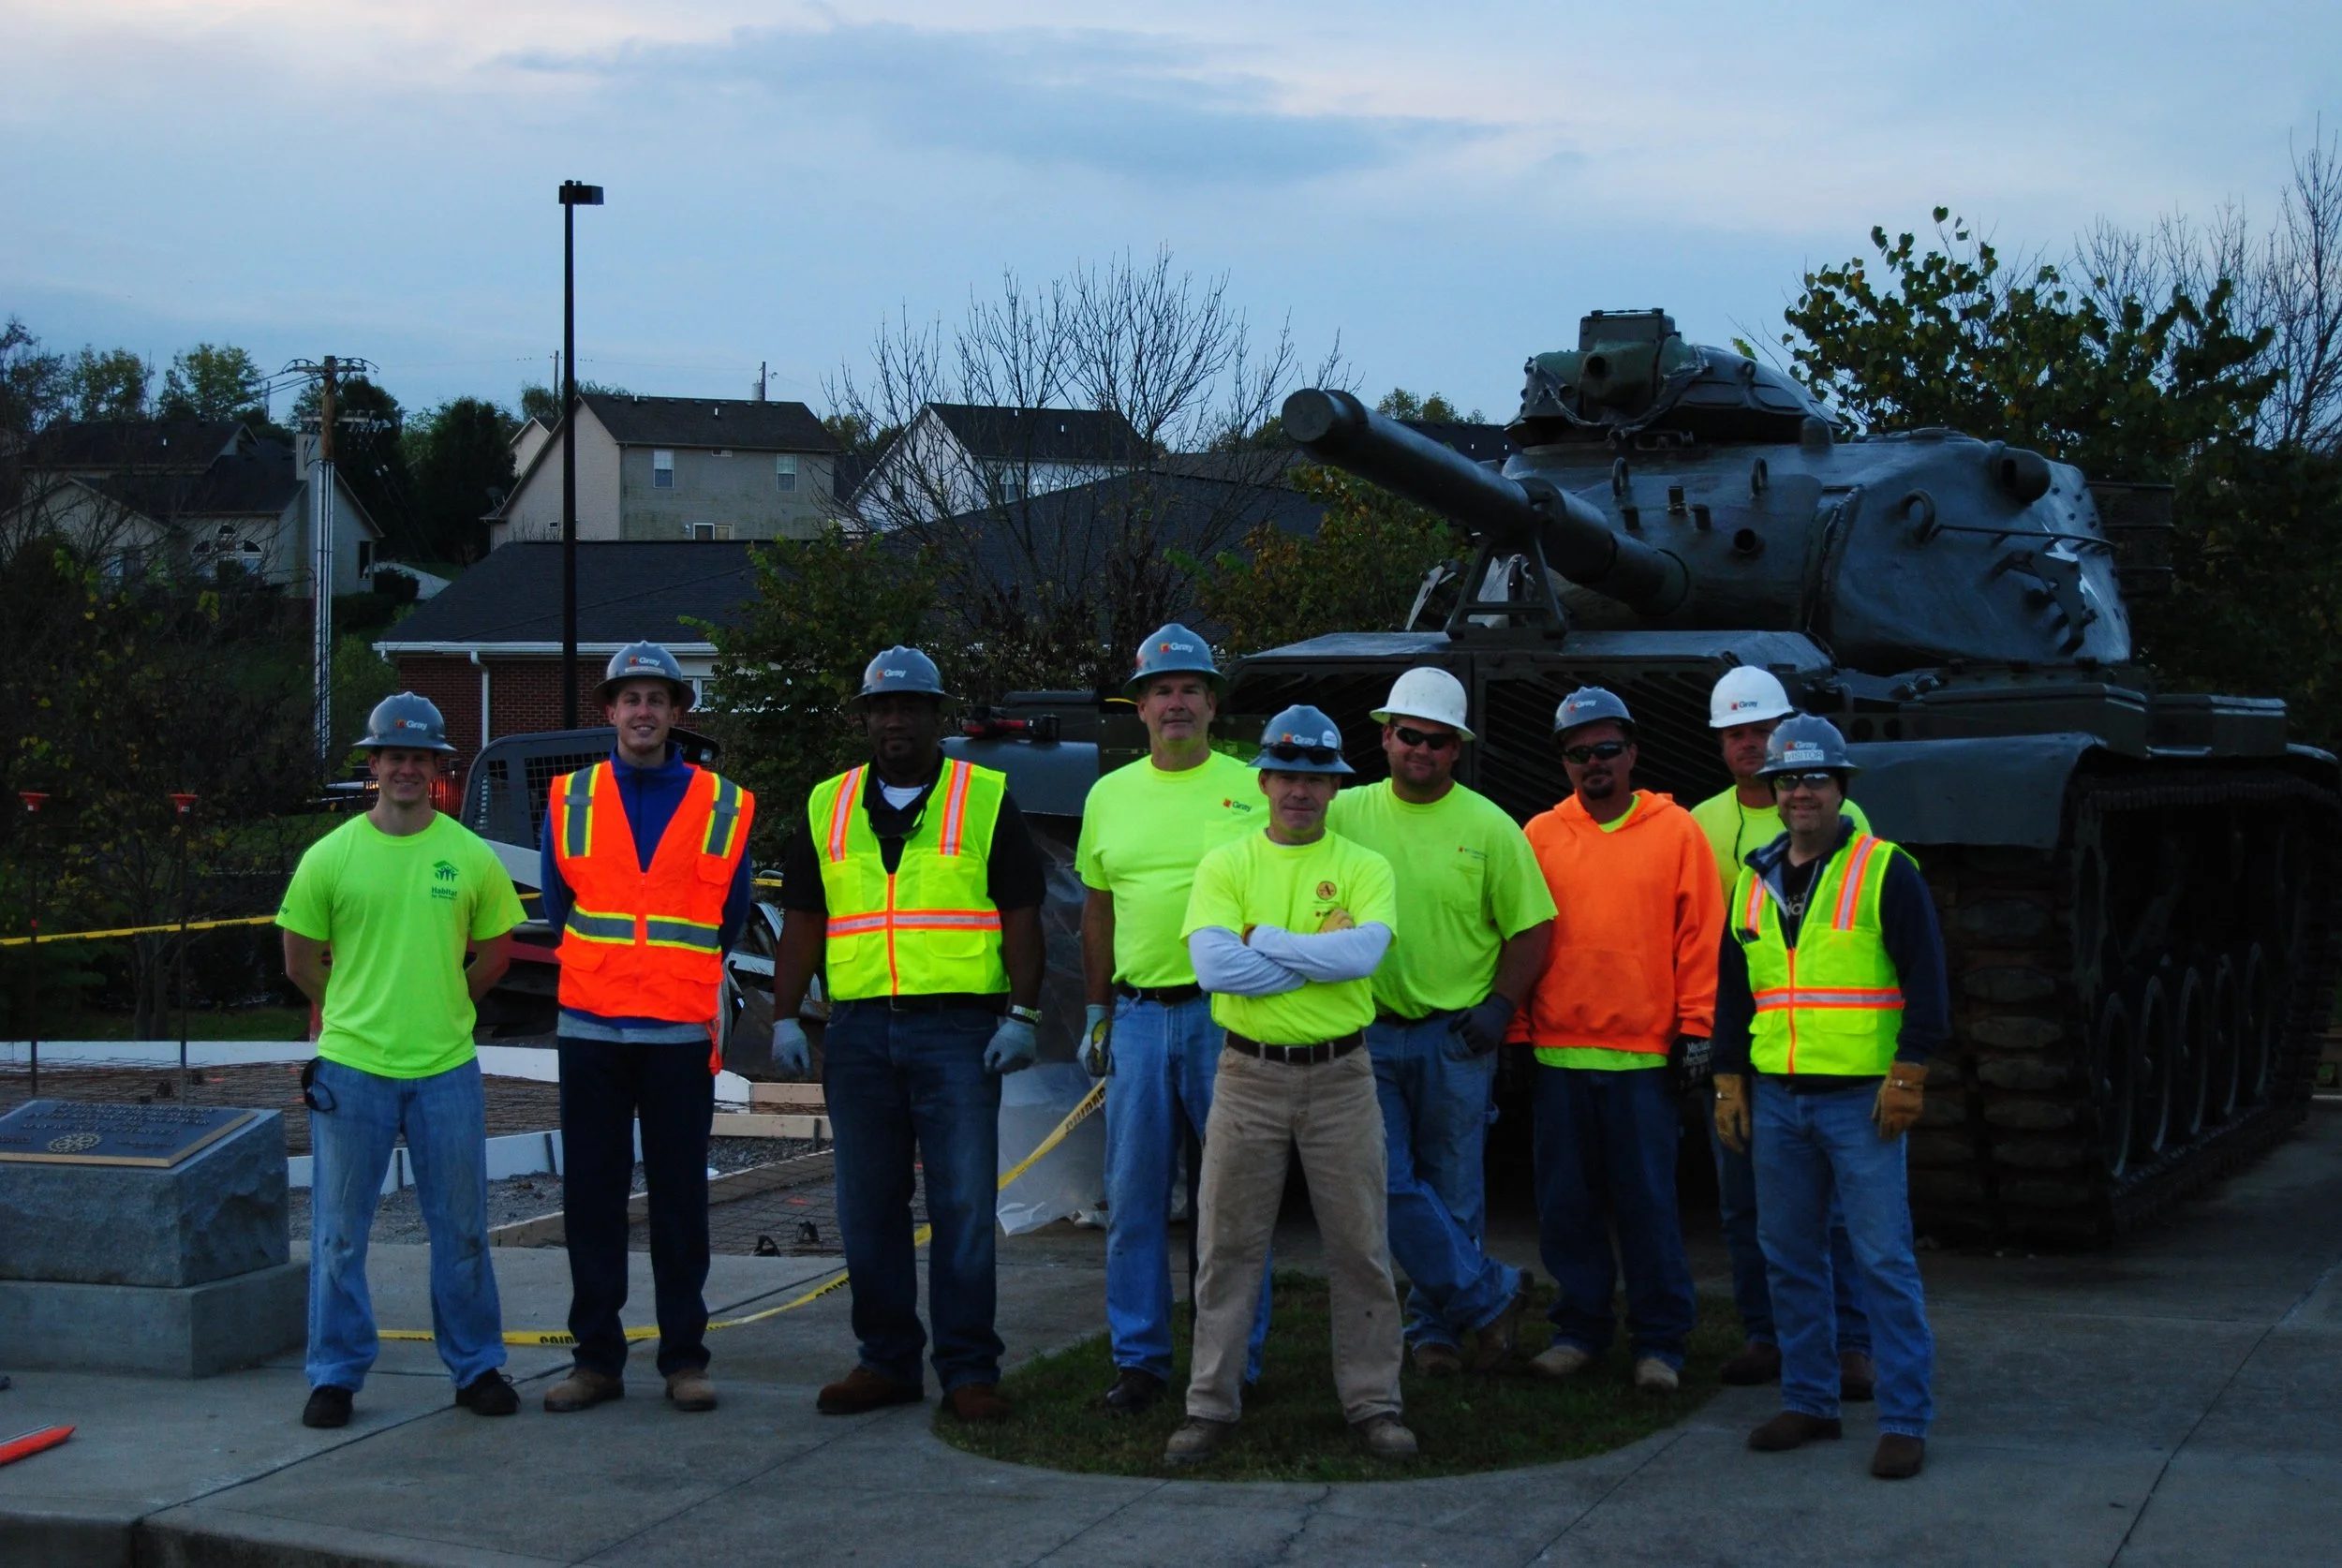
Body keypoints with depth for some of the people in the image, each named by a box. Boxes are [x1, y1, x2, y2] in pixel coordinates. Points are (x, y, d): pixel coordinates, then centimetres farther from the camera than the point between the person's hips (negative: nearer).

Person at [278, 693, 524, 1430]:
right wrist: (357, 1012, 12)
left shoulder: (471, 857, 0)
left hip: (446, 1070, 1)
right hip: (350, 1069, -1)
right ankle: (336, 1374, 16)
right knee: (340, 1230, 5)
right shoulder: (330, 856, -1)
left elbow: (495, 950, 13)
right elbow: (300, 961, 8)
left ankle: (476, 1367, 21)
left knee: (461, 1228, 9)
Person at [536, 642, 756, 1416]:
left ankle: (684, 1358, 10)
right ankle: (597, 1357, 11)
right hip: (591, 1027, 1)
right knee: (591, 1196, 4)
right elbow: (557, 906, 16)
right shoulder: (568, 801, 6)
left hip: (681, 1031, -1)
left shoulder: (724, 807, 3)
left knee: (680, 1199, 3)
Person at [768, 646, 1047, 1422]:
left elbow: (1021, 915, 2)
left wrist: (1023, 1016, -6)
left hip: (958, 1029, -3)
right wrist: (785, 1017, 7)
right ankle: (887, 1361, 17)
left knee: (963, 1206, -3)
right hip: (858, 1032, 4)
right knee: (868, 1209, 8)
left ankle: (968, 1369, 3)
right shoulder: (826, 807, 13)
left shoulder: (988, 799, 4)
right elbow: (801, 920, 14)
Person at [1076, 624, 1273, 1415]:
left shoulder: (1253, 789, 0)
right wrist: (1096, 1015, 14)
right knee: (1133, 1196, 6)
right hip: (1138, 1015, 3)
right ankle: (1139, 1357, 15)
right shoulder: (1110, 795, 10)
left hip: (1228, 1015, -3)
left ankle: (1236, 1359, 10)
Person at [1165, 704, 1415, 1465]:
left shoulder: (1364, 867, 3)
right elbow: (1214, 964, -13)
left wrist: (1262, 938, -13)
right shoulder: (1226, 864, 3)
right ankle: (1211, 1404, 14)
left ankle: (1373, 1403, 16)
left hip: (1340, 1075, 0)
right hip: (1249, 1073, 0)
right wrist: (1321, 955, -12)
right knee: (1229, 1247, 5)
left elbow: (1364, 951, -17)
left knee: (1360, 1247, 5)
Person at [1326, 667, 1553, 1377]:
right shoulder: (1345, 814, 3)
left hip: (1456, 1038, -1)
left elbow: (1532, 927, 3)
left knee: (1453, 1191, 6)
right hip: (1367, 1033, 1)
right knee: (1388, 1186, -6)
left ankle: (1438, 1325, 21)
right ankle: (1491, 1296, 8)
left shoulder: (1490, 828, -1)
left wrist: (1499, 1005, -9)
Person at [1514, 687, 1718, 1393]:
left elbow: (1702, 935, 2)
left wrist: (1694, 1030, -3)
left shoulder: (1676, 831, 3)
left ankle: (1659, 1341, 9)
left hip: (1645, 1055, -2)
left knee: (1648, 1203, 1)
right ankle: (1579, 1328, 19)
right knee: (1565, 1203, 7)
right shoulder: (1540, 835, 7)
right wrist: (1515, 1037, 5)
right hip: (1558, 1053, 2)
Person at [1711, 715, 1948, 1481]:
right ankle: (1808, 1402, 22)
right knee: (1789, 1258, 11)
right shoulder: (1755, 881, 13)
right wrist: (1729, 1080, 13)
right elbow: (1732, 988, 19)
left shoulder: (1885, 871, -3)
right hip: (1776, 1099, 6)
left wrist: (1907, 1076, -12)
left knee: (1884, 1260, -5)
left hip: (1860, 1099, -6)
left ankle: (1905, 1420, 0)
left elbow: (1926, 980, -6)